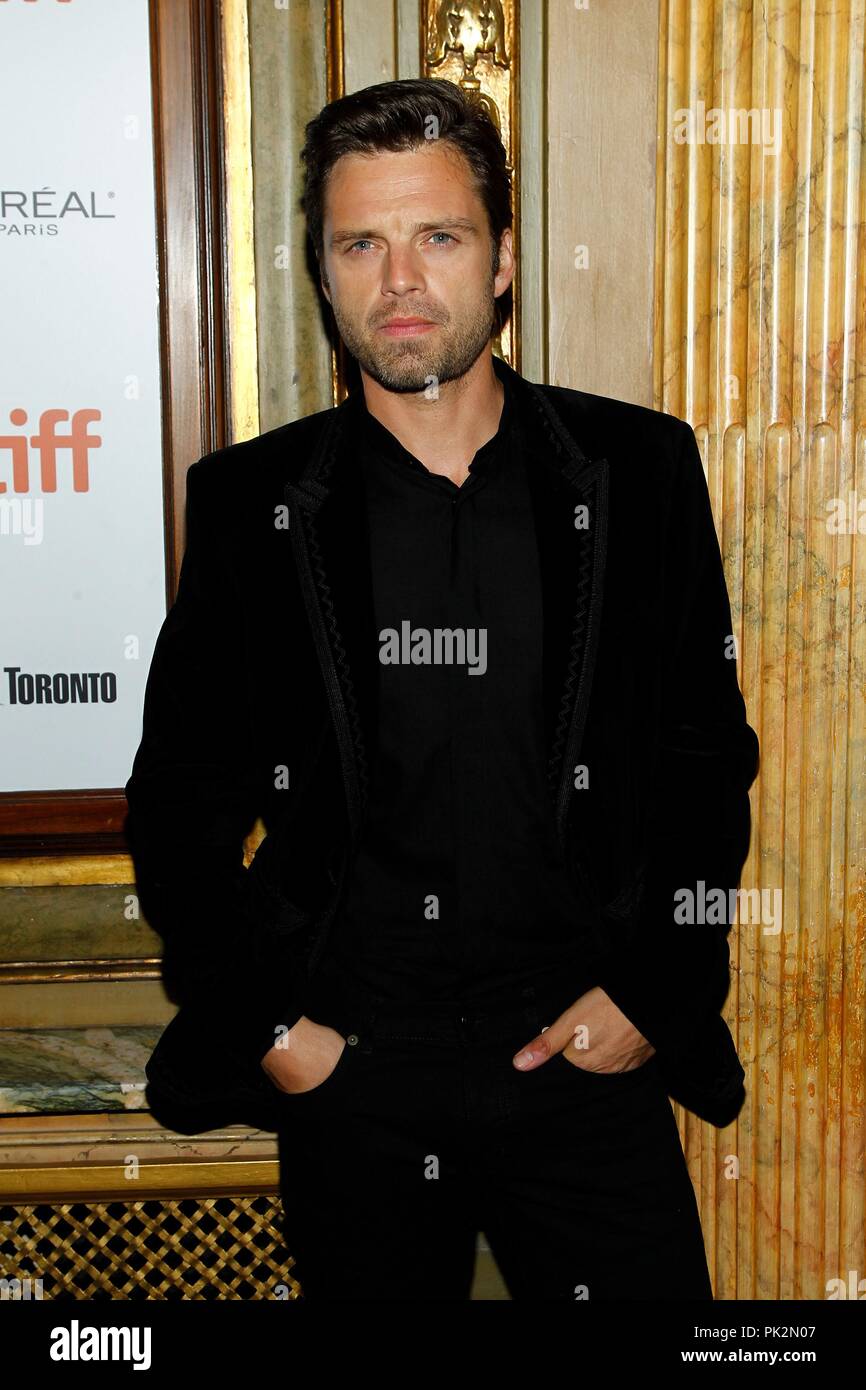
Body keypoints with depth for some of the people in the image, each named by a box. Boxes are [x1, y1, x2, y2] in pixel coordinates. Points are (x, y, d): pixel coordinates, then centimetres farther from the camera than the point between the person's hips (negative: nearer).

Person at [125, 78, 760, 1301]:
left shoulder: (639, 470, 0)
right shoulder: (253, 501, -1)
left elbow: (709, 759, 4)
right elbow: (180, 798, 4)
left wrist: (654, 994, -3)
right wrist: (260, 1027, -3)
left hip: (589, 1063, 0)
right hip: (348, 1079, 0)